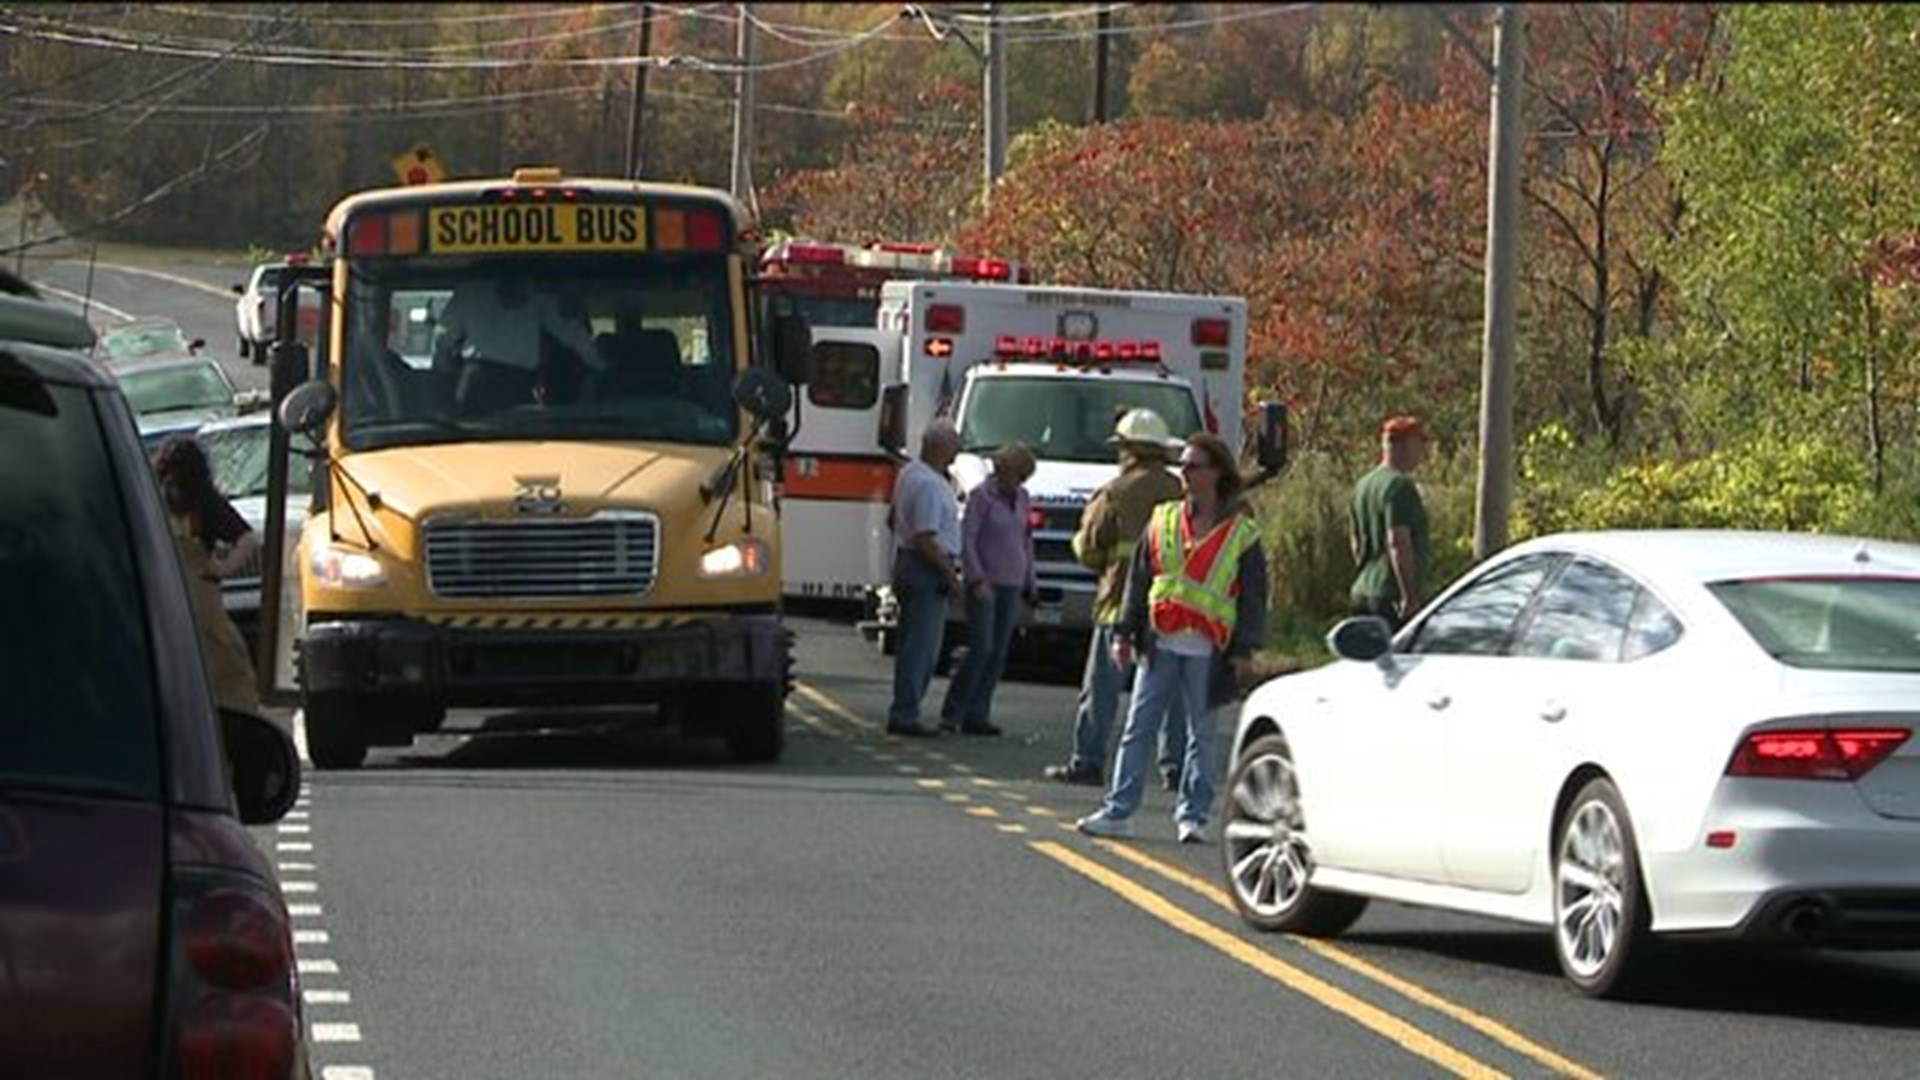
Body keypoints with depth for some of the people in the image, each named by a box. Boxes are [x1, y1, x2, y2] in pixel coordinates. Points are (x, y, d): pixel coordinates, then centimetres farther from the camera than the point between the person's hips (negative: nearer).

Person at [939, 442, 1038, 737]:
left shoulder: (1022, 498, 13)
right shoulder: (982, 496, -6)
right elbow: (967, 539, -11)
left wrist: (1028, 584, 17)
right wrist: (977, 579, -19)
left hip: (1011, 586, 6)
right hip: (984, 584, -6)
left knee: (998, 654, 2)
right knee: (981, 648, -13)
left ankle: (977, 715, 6)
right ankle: (952, 712, -5)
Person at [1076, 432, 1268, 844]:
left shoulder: (1241, 533, 0)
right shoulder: (1163, 520, 10)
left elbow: (1254, 595, 1)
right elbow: (1138, 579, 13)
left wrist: (1244, 651, -6)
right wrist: (1125, 632, 7)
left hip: (1207, 651, -3)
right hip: (1159, 644, 3)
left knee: (1201, 733, 5)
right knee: (1139, 729, 1)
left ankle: (1193, 815, 12)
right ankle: (1118, 811, 3)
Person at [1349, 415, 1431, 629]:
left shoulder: (1363, 485, 16)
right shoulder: (1399, 486, -13)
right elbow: (1398, 543, -21)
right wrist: (1410, 596, -22)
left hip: (1363, 590, 10)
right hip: (1391, 595, -10)